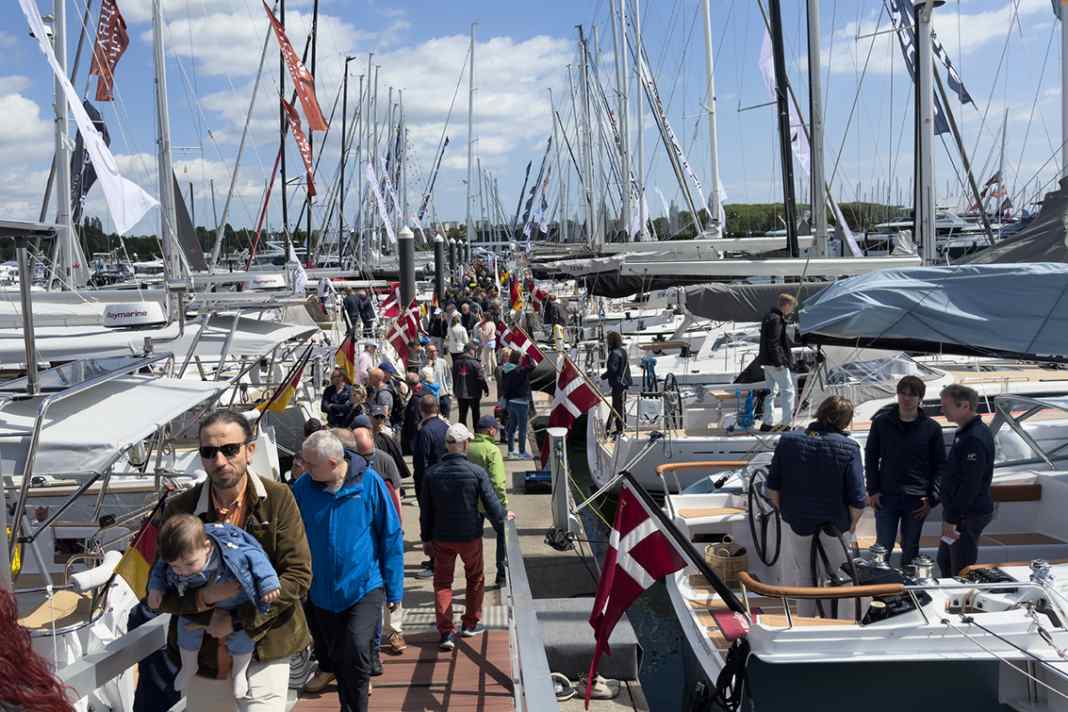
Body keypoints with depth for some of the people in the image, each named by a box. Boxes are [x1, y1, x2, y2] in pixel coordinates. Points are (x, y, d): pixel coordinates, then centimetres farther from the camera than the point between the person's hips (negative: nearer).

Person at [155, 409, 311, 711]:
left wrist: (238, 618, -16)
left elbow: (299, 576, -10)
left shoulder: (278, 499, -8)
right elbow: (161, 594, -1)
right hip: (202, 656, 2)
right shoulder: (179, 509, -5)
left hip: (265, 650, -2)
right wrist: (205, 596, -20)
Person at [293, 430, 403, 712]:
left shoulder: (369, 482, -13)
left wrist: (394, 589, -4)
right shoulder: (303, 487, -7)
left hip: (366, 586, -3)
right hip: (322, 591, 3)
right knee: (338, 659, 15)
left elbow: (392, 536, -6)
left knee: (356, 650, -19)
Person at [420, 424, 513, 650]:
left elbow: (425, 511, 0)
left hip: (441, 538, 1)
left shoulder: (432, 473, -6)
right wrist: (505, 515, 11)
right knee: (475, 578, 20)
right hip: (470, 536, -1)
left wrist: (426, 538, 11)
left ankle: (446, 632, 3)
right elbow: (492, 507, -11)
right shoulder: (477, 472, -14)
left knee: (442, 582, 10)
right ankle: (470, 624, 29)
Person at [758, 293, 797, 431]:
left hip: (767, 361, 10)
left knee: (771, 390, 15)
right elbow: (773, 343, -22)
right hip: (775, 361, -10)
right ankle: (787, 423, -2)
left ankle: (767, 423, 18)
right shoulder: (776, 319, -17)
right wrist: (778, 363, -21)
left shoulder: (769, 316, 13)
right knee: (788, 390, -3)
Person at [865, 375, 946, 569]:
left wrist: (931, 498, -6)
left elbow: (939, 465, 2)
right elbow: (870, 457, 4)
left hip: (917, 500, 0)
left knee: (910, 549, 11)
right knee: (883, 548, 4)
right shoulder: (881, 422, -1)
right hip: (886, 496, 0)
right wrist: (873, 490, -3)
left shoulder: (932, 428, -2)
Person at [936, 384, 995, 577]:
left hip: (968, 515, -10)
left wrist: (951, 519, -22)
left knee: (962, 571, -1)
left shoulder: (974, 439, -23)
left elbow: (969, 485, -25)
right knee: (945, 561, 20)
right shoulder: (965, 432, 10)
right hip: (961, 512, 10)